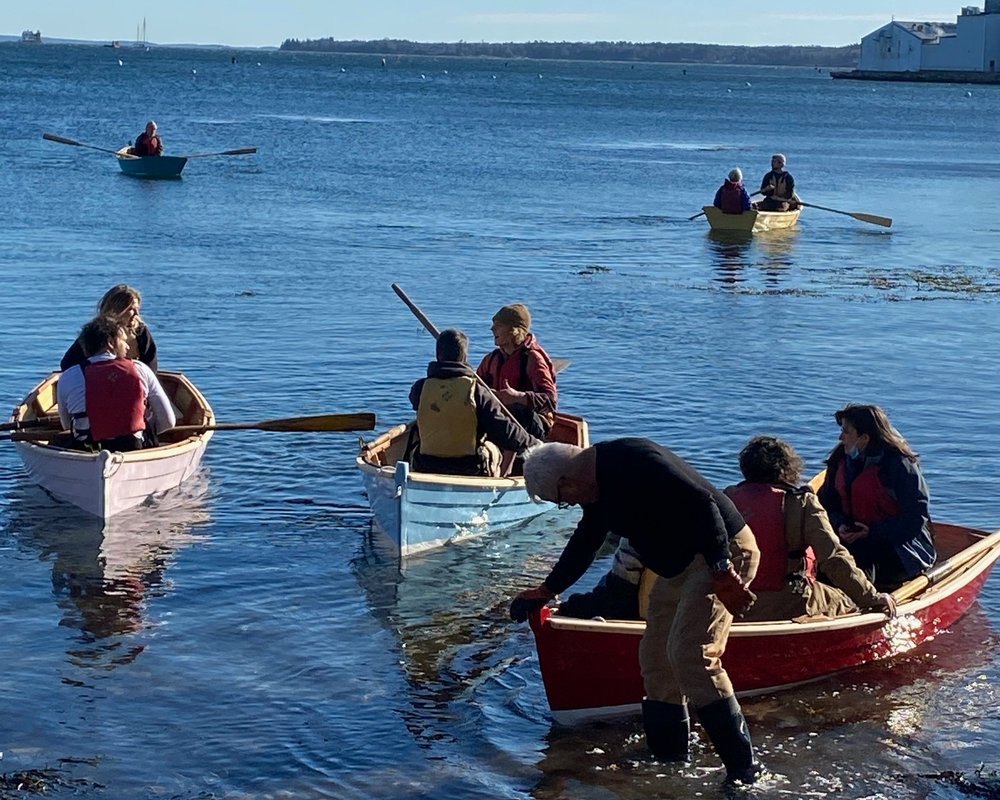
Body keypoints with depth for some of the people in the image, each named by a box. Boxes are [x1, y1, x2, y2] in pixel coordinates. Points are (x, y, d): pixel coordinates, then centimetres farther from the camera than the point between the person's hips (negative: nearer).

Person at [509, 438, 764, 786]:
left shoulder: (635, 463, -24)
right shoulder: (600, 485, 10)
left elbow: (702, 504, -29)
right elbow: (584, 543, 26)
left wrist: (721, 571, -30)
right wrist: (547, 591, 34)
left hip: (723, 554, -10)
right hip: (681, 562, 10)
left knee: (690, 655, -20)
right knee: (656, 656, 10)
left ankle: (743, 767, -18)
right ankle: (669, 756, 20)